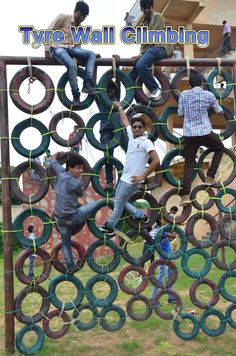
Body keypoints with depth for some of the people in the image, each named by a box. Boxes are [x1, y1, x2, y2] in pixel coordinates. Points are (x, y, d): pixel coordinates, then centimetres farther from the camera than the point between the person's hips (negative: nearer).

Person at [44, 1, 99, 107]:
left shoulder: (80, 28, 15)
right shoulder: (63, 17, -4)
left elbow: (77, 44, 20)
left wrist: (79, 56, 5)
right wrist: (47, 50, -12)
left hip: (70, 48, 6)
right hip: (57, 47, -6)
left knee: (92, 54, -15)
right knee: (72, 65, -34)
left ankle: (87, 84, -25)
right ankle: (76, 95, -26)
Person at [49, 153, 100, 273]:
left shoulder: (61, 173, -2)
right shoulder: (77, 183, -19)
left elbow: (53, 160, 18)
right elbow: (81, 194, 4)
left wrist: (59, 153, 38)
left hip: (59, 217, 6)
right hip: (72, 217, -6)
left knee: (65, 242, 23)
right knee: (96, 204, 13)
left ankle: (70, 267, 28)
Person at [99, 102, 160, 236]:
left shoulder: (146, 142, -16)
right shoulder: (131, 135, 4)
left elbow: (156, 161, -24)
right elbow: (125, 120, 21)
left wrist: (143, 176, -21)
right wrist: (119, 107, 32)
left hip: (131, 181, -8)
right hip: (124, 178, 8)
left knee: (118, 204, 6)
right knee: (119, 202, 21)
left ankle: (109, 227, 25)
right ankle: (141, 216, 32)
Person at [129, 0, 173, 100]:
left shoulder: (157, 16, 2)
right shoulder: (145, 23, 27)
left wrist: (142, 54, -12)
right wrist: (141, 54, -1)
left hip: (160, 47, -9)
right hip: (149, 49, 9)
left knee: (140, 65, -35)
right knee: (131, 76, -1)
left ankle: (156, 90, -26)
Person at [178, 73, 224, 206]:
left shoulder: (184, 95, 6)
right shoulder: (208, 95, 1)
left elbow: (180, 113, 12)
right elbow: (220, 112, 12)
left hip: (189, 134, 2)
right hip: (205, 132, -2)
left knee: (189, 162, 9)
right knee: (220, 148, 27)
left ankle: (185, 194, -6)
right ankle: (210, 177, 20)